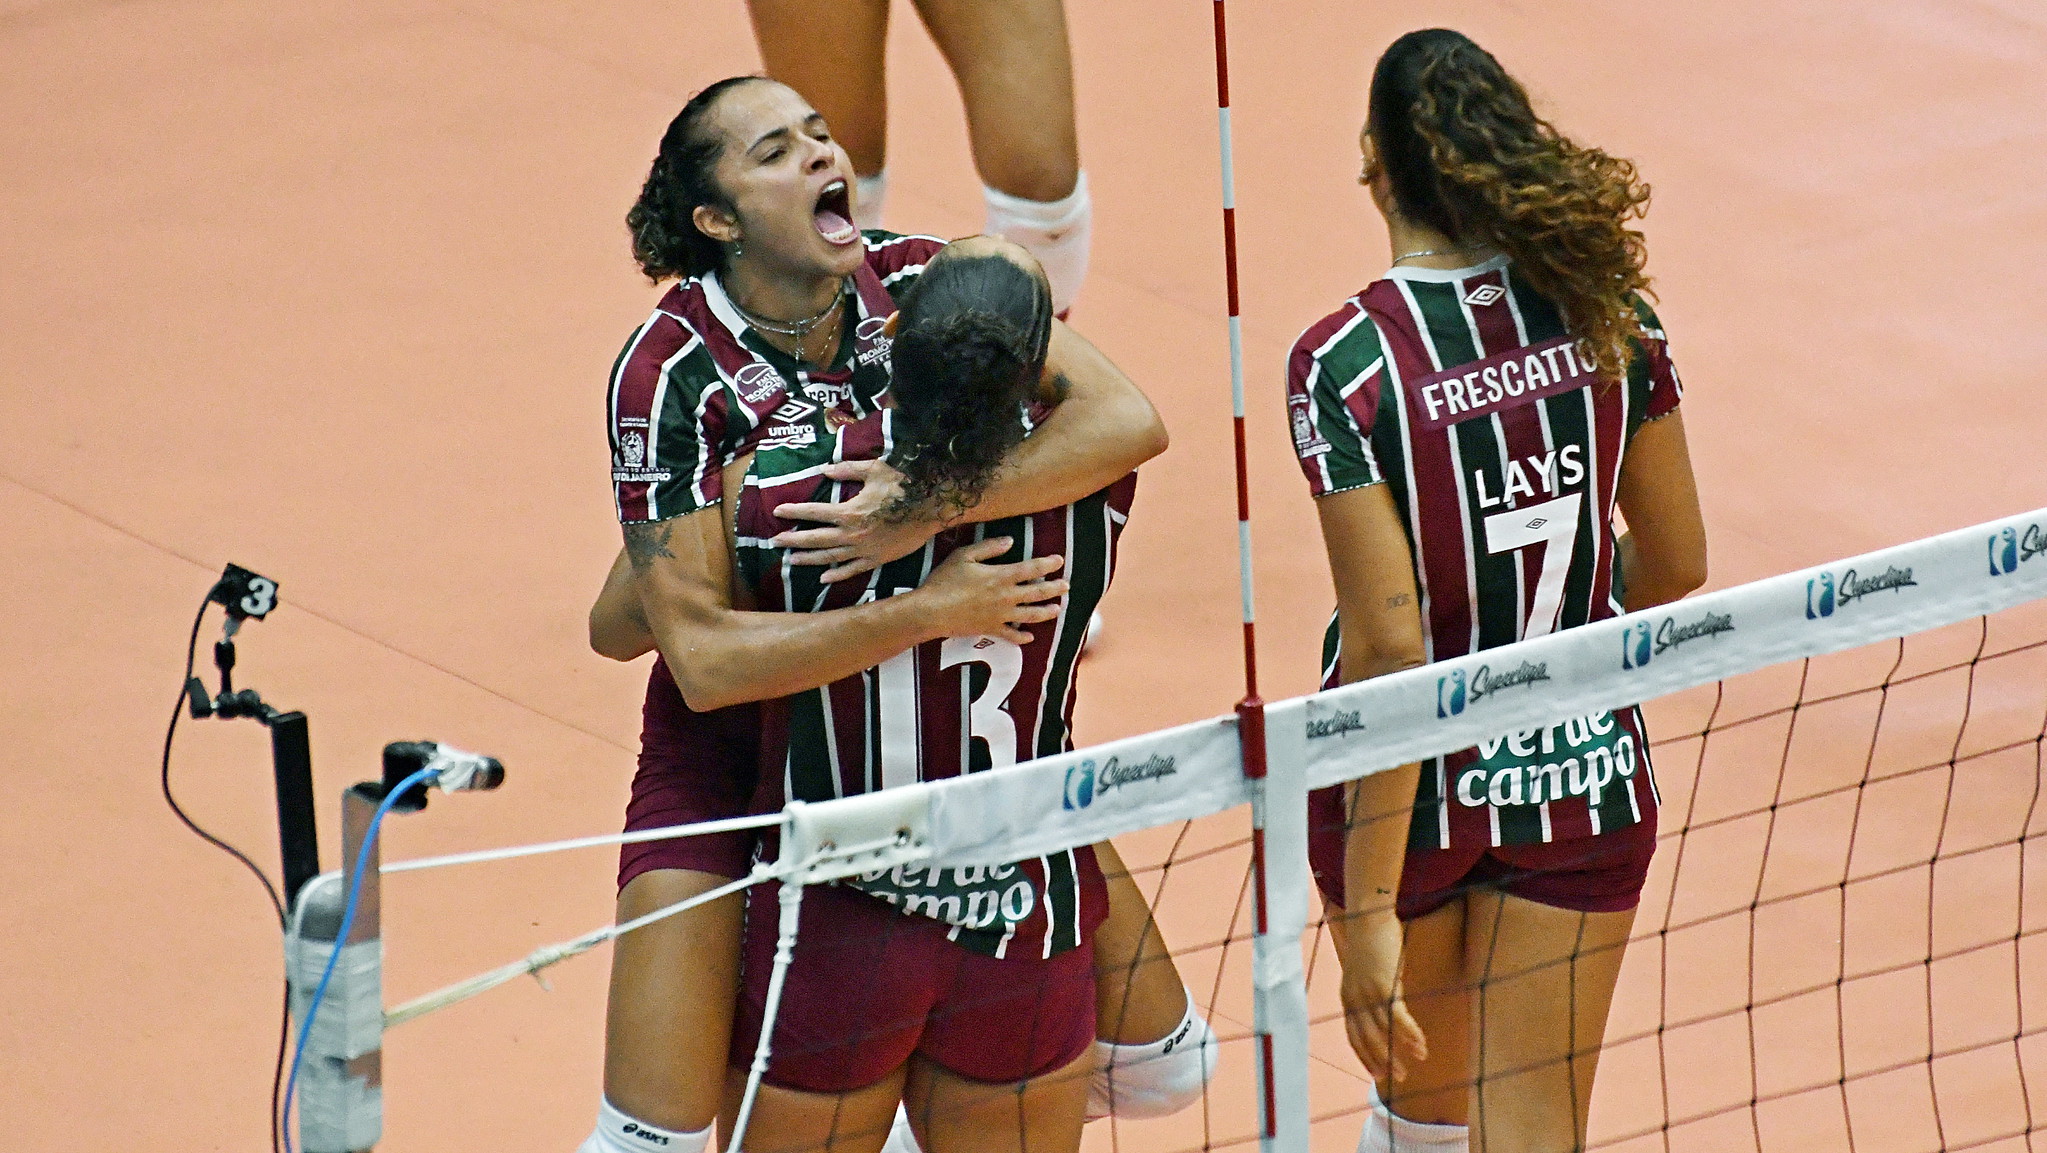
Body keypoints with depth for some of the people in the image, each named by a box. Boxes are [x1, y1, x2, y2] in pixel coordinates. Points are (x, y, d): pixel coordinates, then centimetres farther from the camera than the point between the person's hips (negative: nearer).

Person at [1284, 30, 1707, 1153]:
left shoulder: (1344, 363, -21)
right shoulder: (1607, 312, -8)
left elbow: (1390, 645, -23)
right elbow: (1675, 565, 3)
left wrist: (1371, 909, -20)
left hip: (1413, 782, -2)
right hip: (1585, 767, 2)